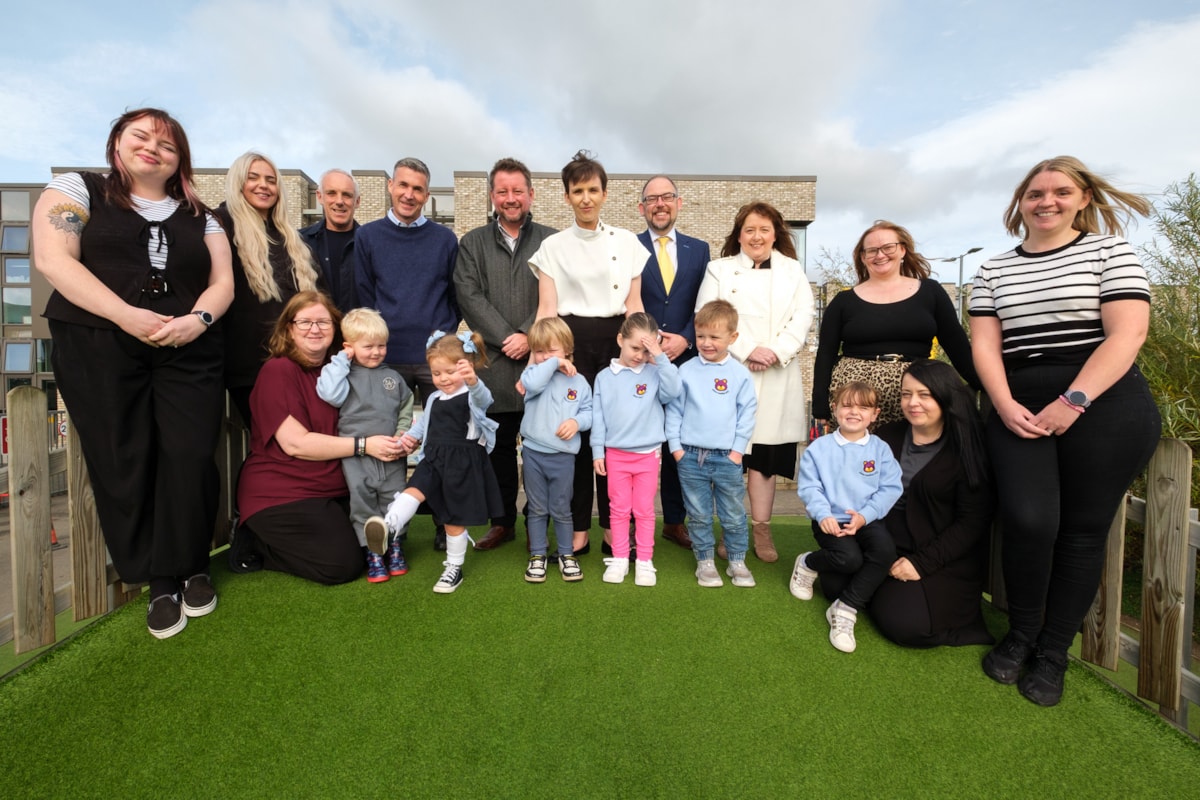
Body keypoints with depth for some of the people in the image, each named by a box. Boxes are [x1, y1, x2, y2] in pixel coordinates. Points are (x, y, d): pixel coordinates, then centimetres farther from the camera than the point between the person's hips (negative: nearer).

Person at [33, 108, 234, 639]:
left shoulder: (198, 216, 16)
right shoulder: (77, 190, 9)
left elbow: (222, 281, 9)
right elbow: (53, 260, -5)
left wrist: (199, 319, -12)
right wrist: (126, 316, -17)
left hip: (188, 353, 2)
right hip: (98, 349, -1)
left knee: (190, 458, -4)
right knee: (124, 464, 1)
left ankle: (192, 567, 16)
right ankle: (161, 582, 14)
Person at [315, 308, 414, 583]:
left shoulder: (393, 377, 13)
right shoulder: (346, 375, 3)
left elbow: (406, 409, 16)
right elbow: (329, 393, -18)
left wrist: (403, 432, -2)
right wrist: (341, 361, -9)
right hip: (356, 454, -3)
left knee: (395, 497, 4)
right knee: (362, 499, -6)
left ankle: (395, 546, 19)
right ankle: (373, 552, 4)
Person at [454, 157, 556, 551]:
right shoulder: (472, 243, 12)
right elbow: (469, 296, 0)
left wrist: (529, 336, -12)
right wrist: (506, 337, -9)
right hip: (493, 361, 2)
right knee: (499, 445, 9)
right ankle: (502, 521, 23)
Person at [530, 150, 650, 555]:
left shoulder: (627, 242, 9)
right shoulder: (553, 245, 6)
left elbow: (634, 303, 8)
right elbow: (547, 308, 0)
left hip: (616, 339, 1)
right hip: (571, 341, 0)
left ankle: (613, 527, 15)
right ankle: (578, 528, 14)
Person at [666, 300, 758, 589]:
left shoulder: (739, 374, -1)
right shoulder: (686, 371, 0)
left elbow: (747, 413, 1)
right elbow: (674, 410, 3)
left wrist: (738, 449, -4)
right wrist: (675, 446, -3)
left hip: (727, 457, 0)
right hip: (690, 456, 1)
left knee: (734, 515, 10)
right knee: (699, 515, 10)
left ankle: (737, 562, 27)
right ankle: (704, 562, 25)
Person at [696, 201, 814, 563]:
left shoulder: (793, 271, 16)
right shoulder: (719, 269, 10)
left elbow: (802, 317, 5)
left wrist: (775, 351, -12)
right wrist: (747, 351, -13)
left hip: (778, 378, 2)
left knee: (766, 456, 3)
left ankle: (761, 529, 13)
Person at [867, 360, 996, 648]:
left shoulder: (969, 451, -9)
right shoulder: (887, 437, 4)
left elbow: (973, 524, -11)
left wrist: (921, 563, -17)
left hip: (944, 562, -4)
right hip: (886, 549, 5)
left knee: (904, 623, -23)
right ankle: (887, 591, 11)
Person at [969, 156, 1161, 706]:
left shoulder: (1110, 250, 5)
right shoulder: (993, 270, 14)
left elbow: (1127, 332, -6)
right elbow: (984, 343, 6)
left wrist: (1072, 402, -16)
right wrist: (1004, 404, -9)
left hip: (1104, 407, -1)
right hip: (1020, 410, 2)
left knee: (1081, 531, 2)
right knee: (1028, 522, -14)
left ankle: (1052, 655, 17)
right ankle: (1021, 634, 11)